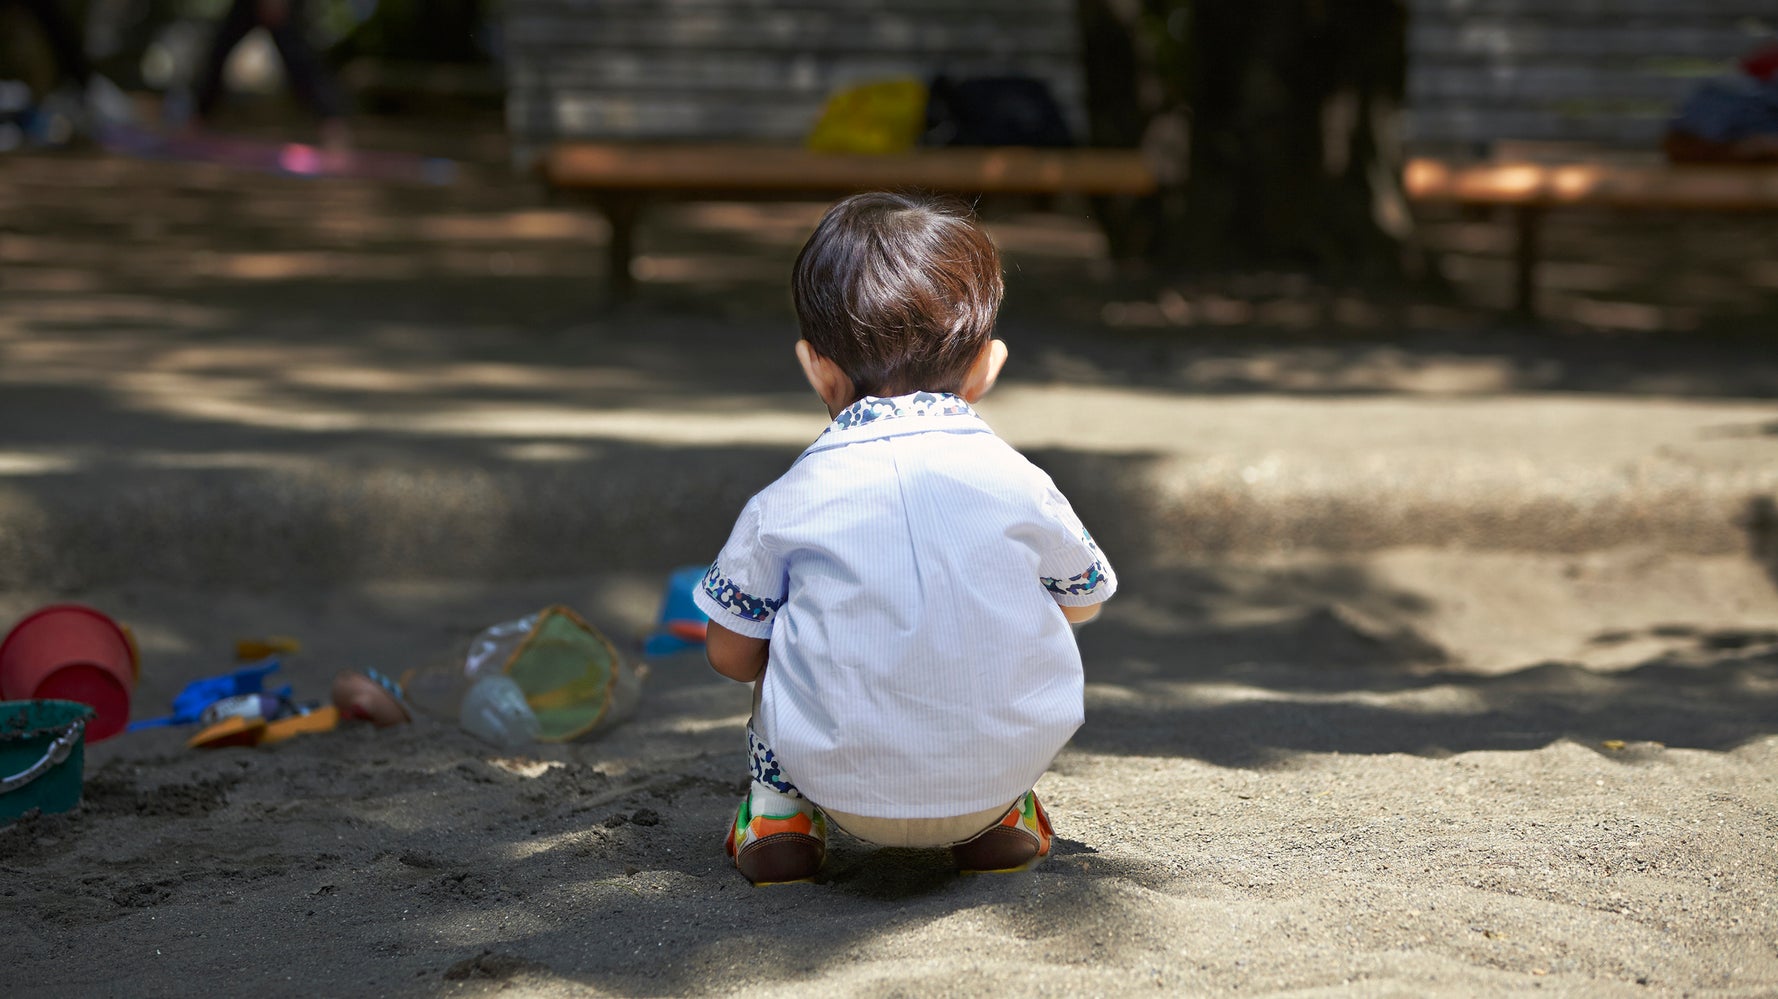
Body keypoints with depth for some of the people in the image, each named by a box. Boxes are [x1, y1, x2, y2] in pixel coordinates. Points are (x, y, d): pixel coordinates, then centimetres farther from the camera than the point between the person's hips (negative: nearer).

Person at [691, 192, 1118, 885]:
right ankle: (1001, 817, 29)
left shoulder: (787, 503, -6)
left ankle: (778, 808, 26)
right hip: (1003, 767, 1)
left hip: (844, 786, 0)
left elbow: (731, 653, 4)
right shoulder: (1017, 483, -3)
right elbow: (1084, 600, 16)